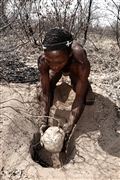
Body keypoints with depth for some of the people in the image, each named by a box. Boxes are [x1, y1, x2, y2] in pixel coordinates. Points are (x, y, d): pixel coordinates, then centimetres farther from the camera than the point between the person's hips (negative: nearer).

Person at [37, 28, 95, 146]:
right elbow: (46, 93, -32)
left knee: (86, 99, -14)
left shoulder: (81, 63, -46)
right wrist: (44, 121, -38)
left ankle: (85, 84, 18)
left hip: (74, 69, -2)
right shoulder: (42, 60, -40)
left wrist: (69, 126, -45)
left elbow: (79, 98, -39)